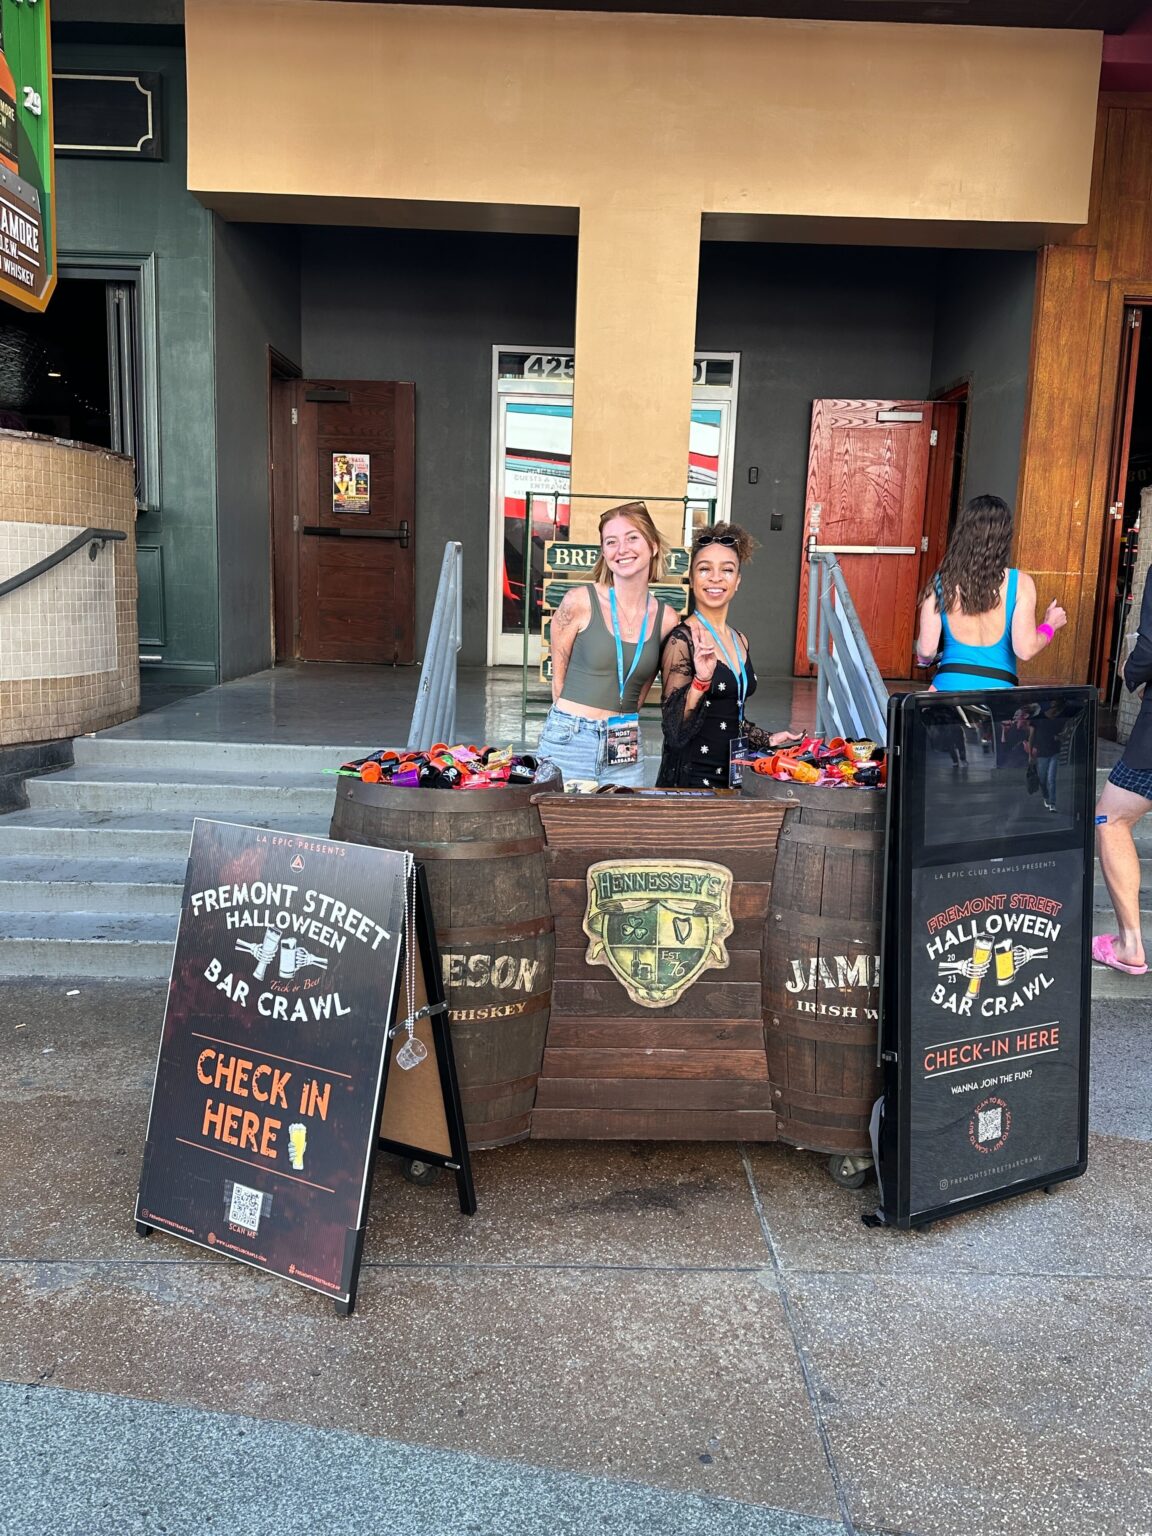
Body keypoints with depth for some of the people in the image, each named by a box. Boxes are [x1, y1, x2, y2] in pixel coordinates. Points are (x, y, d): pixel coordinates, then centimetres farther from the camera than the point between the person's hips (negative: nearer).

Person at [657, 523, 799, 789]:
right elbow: (675, 728, -18)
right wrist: (701, 680, -30)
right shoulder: (682, 640, -12)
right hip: (691, 777, -7)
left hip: (732, 775, 7)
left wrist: (767, 740, 15)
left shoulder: (740, 641, 9)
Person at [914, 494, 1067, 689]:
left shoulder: (941, 581, -1)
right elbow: (1025, 651, -8)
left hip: (949, 686, 1)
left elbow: (926, 650, -3)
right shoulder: (1020, 583, -4)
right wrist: (1049, 626, 12)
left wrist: (924, 659, 21)